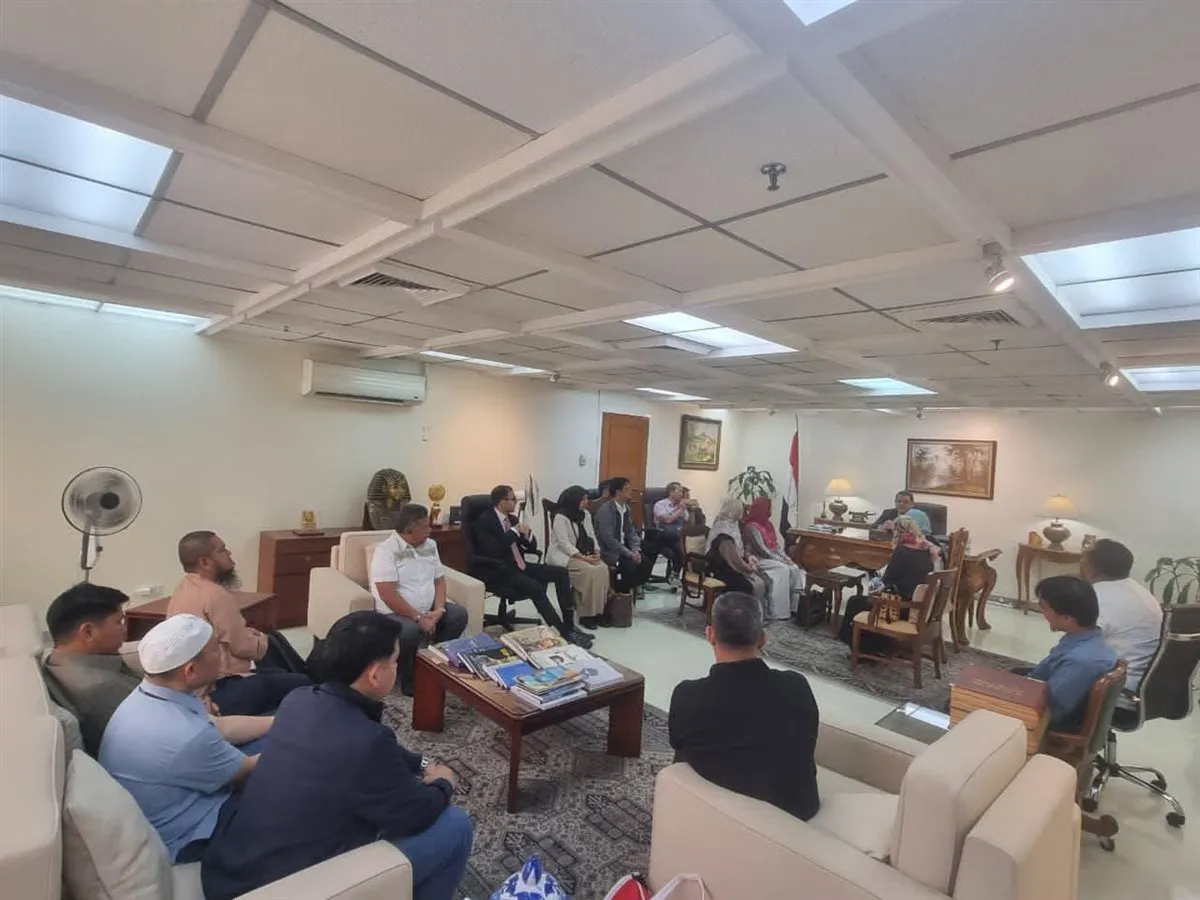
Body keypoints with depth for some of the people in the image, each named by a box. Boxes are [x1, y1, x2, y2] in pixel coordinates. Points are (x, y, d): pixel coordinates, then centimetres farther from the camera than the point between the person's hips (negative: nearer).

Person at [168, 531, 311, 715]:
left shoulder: (183, 590, 8)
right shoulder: (215, 595, -23)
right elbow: (244, 646, -19)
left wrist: (247, 632, 5)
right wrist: (262, 640, 1)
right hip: (222, 691, -11)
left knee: (280, 673, 25)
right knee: (302, 684, -5)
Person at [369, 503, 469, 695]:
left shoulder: (430, 545, 6)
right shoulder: (386, 550, -16)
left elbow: (439, 580, 9)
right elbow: (388, 596, -23)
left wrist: (438, 610, -9)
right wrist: (418, 618, -23)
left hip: (428, 610, 7)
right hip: (395, 613, -7)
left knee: (459, 614, -10)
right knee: (408, 631, -35)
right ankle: (410, 681, -10)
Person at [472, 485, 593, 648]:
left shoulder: (512, 518, 12)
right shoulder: (484, 521, -11)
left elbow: (532, 547, 14)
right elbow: (493, 551, -24)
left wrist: (527, 534, -8)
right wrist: (514, 532, -18)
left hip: (519, 566, 8)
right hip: (500, 571, -8)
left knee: (561, 572, -7)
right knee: (535, 587, -32)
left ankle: (569, 625, -7)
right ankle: (564, 633, -22)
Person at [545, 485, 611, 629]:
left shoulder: (585, 514, 11)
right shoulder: (560, 517, -12)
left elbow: (592, 536, 11)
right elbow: (564, 544, -19)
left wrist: (596, 552, -8)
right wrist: (583, 558, -25)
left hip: (584, 554, 7)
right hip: (563, 555, -7)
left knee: (603, 568, -21)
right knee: (589, 571, -29)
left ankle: (598, 611, -13)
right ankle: (586, 614, -18)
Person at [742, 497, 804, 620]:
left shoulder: (768, 524, 13)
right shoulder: (751, 527, -14)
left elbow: (778, 544, 11)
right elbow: (762, 550, -18)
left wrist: (785, 558, -5)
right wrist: (780, 560, -16)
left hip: (774, 558, 8)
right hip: (760, 560, -8)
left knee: (795, 568, -14)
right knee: (783, 570, -27)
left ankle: (796, 605, -15)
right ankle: (779, 611, -23)